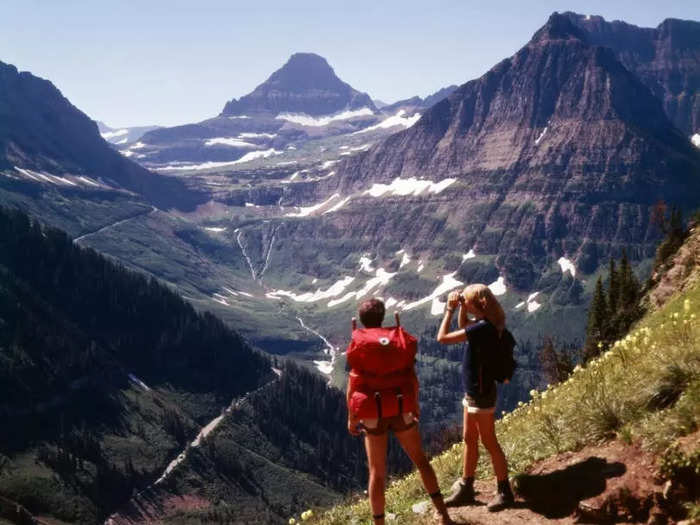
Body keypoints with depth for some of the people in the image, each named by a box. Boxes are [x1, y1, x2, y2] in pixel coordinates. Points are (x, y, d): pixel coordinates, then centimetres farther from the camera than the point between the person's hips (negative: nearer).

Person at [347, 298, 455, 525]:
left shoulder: (358, 343, -5)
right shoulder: (400, 339, 2)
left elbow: (354, 384, -6)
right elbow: (412, 377, 4)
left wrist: (351, 417, 3)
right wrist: (415, 404, 19)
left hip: (373, 415, -2)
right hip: (402, 411, 2)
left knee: (377, 473, 7)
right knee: (421, 461, 18)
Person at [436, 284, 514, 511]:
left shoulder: (483, 328, -26)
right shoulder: (483, 323, 3)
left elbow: (442, 338, -25)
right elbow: (463, 326, 26)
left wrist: (449, 309, -14)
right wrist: (461, 307, 8)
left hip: (482, 393, -10)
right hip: (473, 391, 10)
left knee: (489, 443, 3)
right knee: (469, 440, 17)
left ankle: (504, 492, 16)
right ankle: (465, 489, 29)